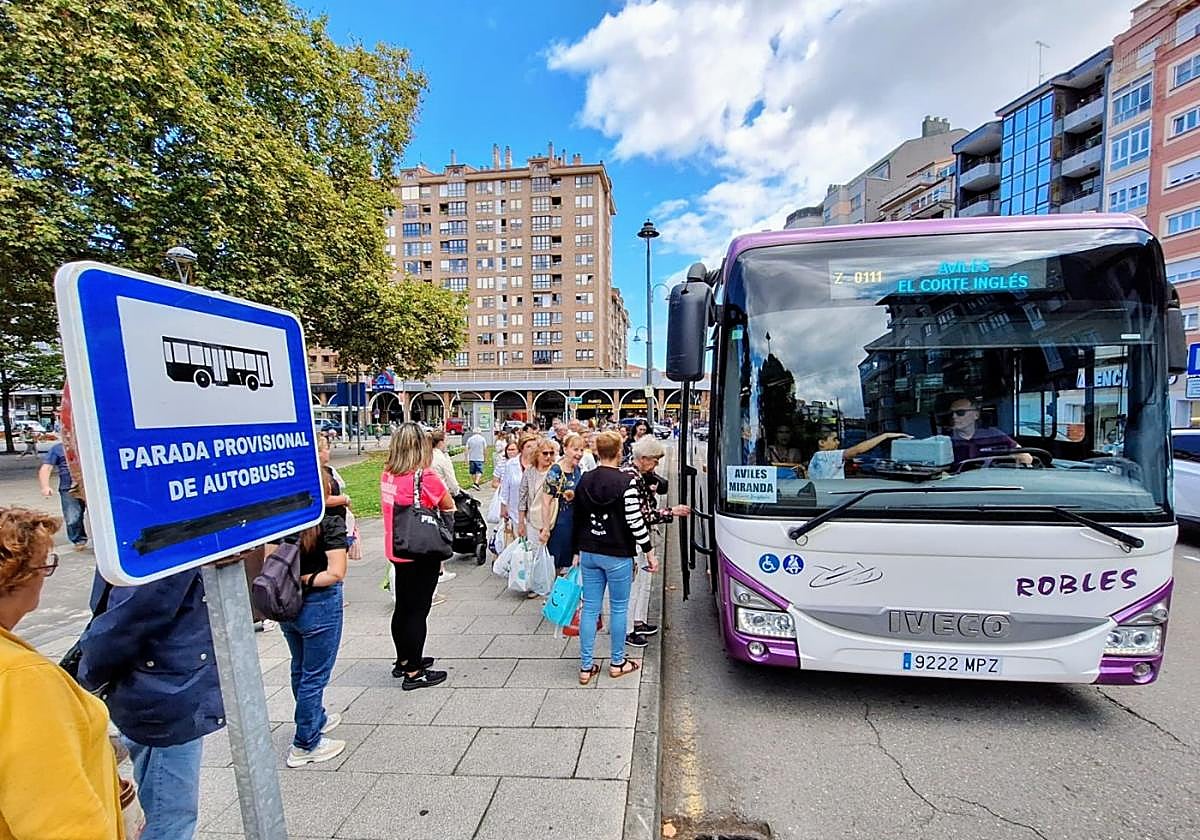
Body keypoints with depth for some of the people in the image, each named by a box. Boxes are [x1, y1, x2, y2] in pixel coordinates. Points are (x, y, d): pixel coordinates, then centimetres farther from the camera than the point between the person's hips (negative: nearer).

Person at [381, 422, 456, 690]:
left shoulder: (387, 475, 0)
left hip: (397, 551, 7)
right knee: (418, 611, 4)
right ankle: (414, 673, 16)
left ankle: (404, 661, 37)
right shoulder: (425, 477, -21)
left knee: (402, 607, 20)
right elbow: (449, 507, -9)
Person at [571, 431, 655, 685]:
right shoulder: (626, 481, -15)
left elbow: (577, 519, 8)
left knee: (589, 608, 11)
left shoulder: (584, 480, 3)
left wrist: (576, 551, 18)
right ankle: (617, 663, 26)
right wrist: (649, 552, -5)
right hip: (618, 555, -5)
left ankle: (586, 667, 19)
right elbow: (635, 520, -15)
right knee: (619, 608, 11)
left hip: (588, 553, 5)